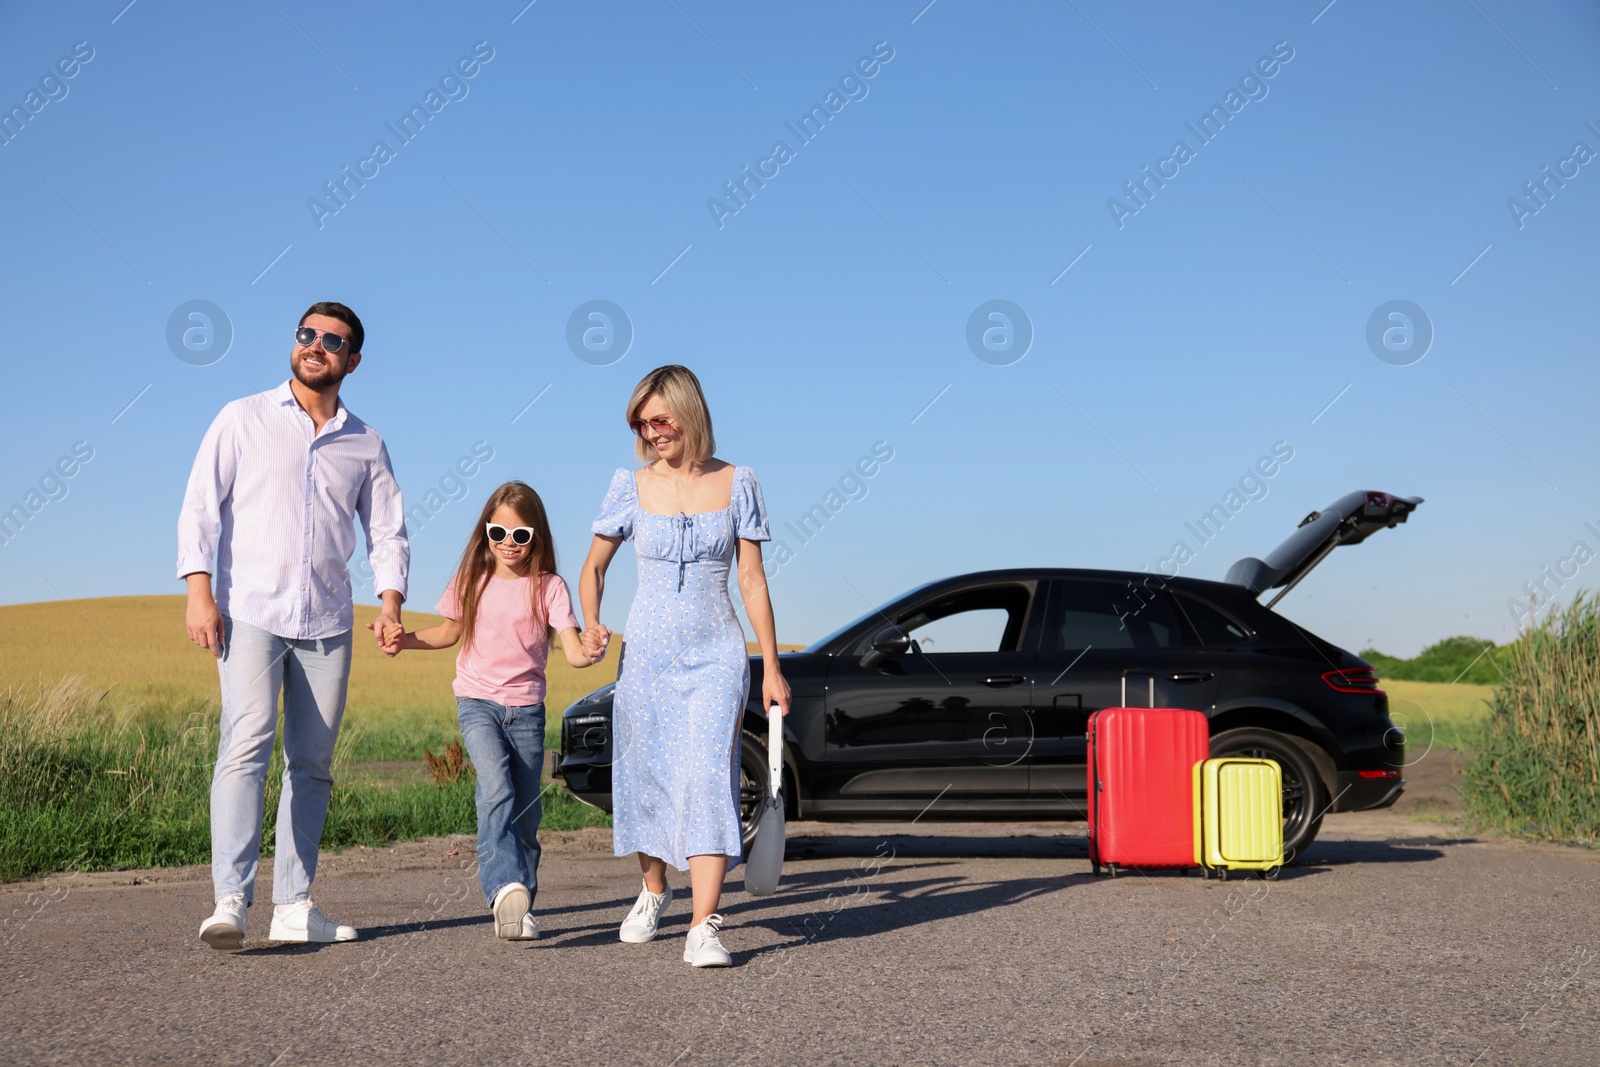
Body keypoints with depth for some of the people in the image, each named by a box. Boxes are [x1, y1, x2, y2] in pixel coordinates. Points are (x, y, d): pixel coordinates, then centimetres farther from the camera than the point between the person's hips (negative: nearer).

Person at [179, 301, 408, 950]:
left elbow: (388, 531, 15)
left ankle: (293, 905, 8)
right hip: (251, 611, -3)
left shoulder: (365, 444, 14)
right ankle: (230, 901, -21)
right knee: (246, 745, -19)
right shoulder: (244, 420, 7)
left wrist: (391, 601, -3)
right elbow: (200, 506, 1)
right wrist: (199, 592, -11)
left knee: (312, 764, 3)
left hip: (327, 623, 3)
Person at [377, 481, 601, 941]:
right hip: (478, 701, 0)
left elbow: (572, 649, -13)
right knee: (497, 791, -24)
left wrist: (590, 653, -36)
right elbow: (451, 631, 19)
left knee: (525, 812, 5)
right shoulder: (472, 581, 3)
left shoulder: (548, 587, -4)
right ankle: (506, 890, -35)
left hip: (526, 708, 0)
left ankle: (521, 906, 18)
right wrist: (405, 639, 4)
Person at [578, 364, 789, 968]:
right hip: (647, 655, 2)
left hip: (716, 657, -2)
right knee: (646, 778, 9)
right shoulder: (631, 487, 3)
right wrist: (591, 624, -7)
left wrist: (772, 668, 1)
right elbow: (595, 564, 12)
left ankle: (704, 926, -19)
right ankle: (653, 889, 35)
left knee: (709, 777, -16)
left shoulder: (736, 484, 1)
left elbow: (752, 581, 3)